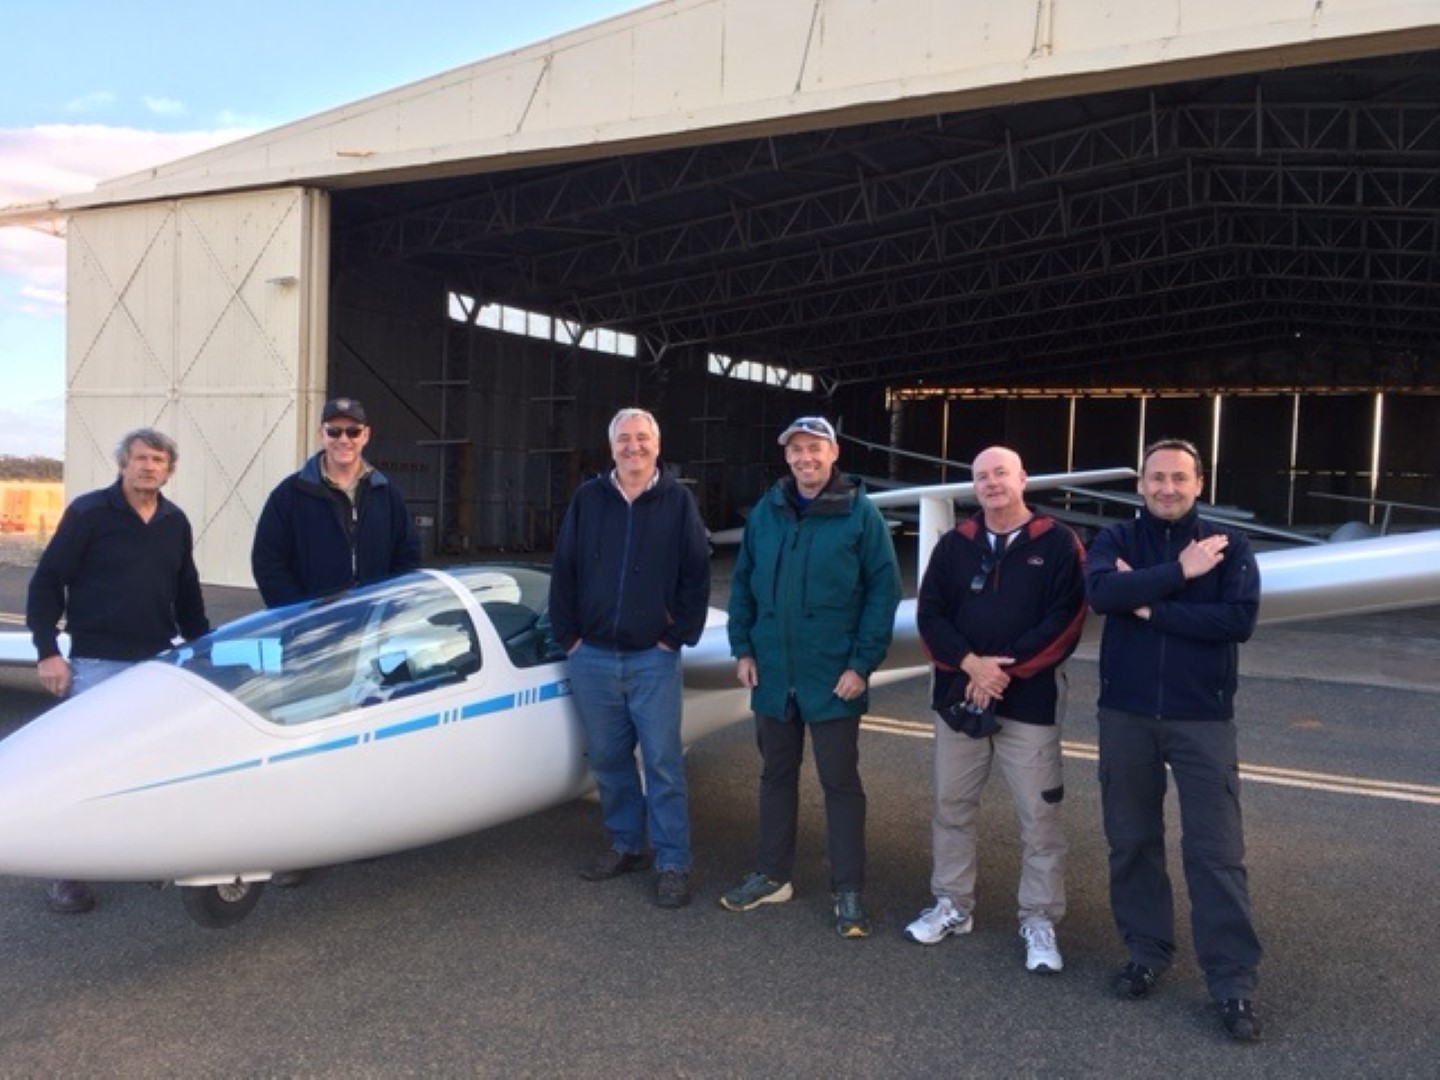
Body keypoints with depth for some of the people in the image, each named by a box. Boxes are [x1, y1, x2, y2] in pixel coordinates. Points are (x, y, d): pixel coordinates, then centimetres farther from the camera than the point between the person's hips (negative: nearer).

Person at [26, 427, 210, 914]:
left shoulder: (176, 523, 9)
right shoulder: (87, 512, -5)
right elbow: (45, 583, -5)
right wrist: (47, 651, -10)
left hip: (159, 664, 5)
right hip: (96, 665, -4)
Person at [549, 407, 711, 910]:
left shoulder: (678, 501, 0)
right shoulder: (587, 499, 5)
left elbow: (696, 576, 0)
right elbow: (563, 572, 8)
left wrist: (678, 636, -4)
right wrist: (568, 634, 3)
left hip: (653, 659, -3)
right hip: (592, 657, 3)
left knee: (663, 762, 0)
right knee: (608, 759, 12)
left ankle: (672, 863, 9)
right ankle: (625, 845, 28)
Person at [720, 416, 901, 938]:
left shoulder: (860, 514, -7)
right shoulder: (766, 511, 4)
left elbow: (883, 591, -8)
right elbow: (742, 582, 9)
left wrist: (862, 664, -13)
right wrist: (742, 649, 2)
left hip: (833, 678, -4)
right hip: (772, 673, 4)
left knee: (840, 783, 5)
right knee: (776, 775, 16)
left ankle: (848, 892, 17)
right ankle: (772, 875, 31)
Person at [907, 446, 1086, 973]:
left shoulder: (1057, 543, -2)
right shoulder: (954, 544, 8)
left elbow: (1065, 619, -9)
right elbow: (929, 614, 3)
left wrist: (1006, 669, -15)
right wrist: (970, 663, -13)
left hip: (1030, 699, -3)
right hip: (957, 696, 4)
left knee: (1039, 815, 1)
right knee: (952, 806, 12)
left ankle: (1039, 920, 15)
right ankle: (952, 905, 27)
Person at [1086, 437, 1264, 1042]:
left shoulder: (1229, 547, 1)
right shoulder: (1116, 541, 4)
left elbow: (1240, 620, -15)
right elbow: (1101, 594, -18)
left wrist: (1149, 609, -15)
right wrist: (1179, 573, -19)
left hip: (1203, 718, -2)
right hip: (1125, 715, 2)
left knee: (1215, 851, -1)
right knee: (1132, 842, 11)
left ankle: (1234, 983, 9)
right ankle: (1147, 953, 27)